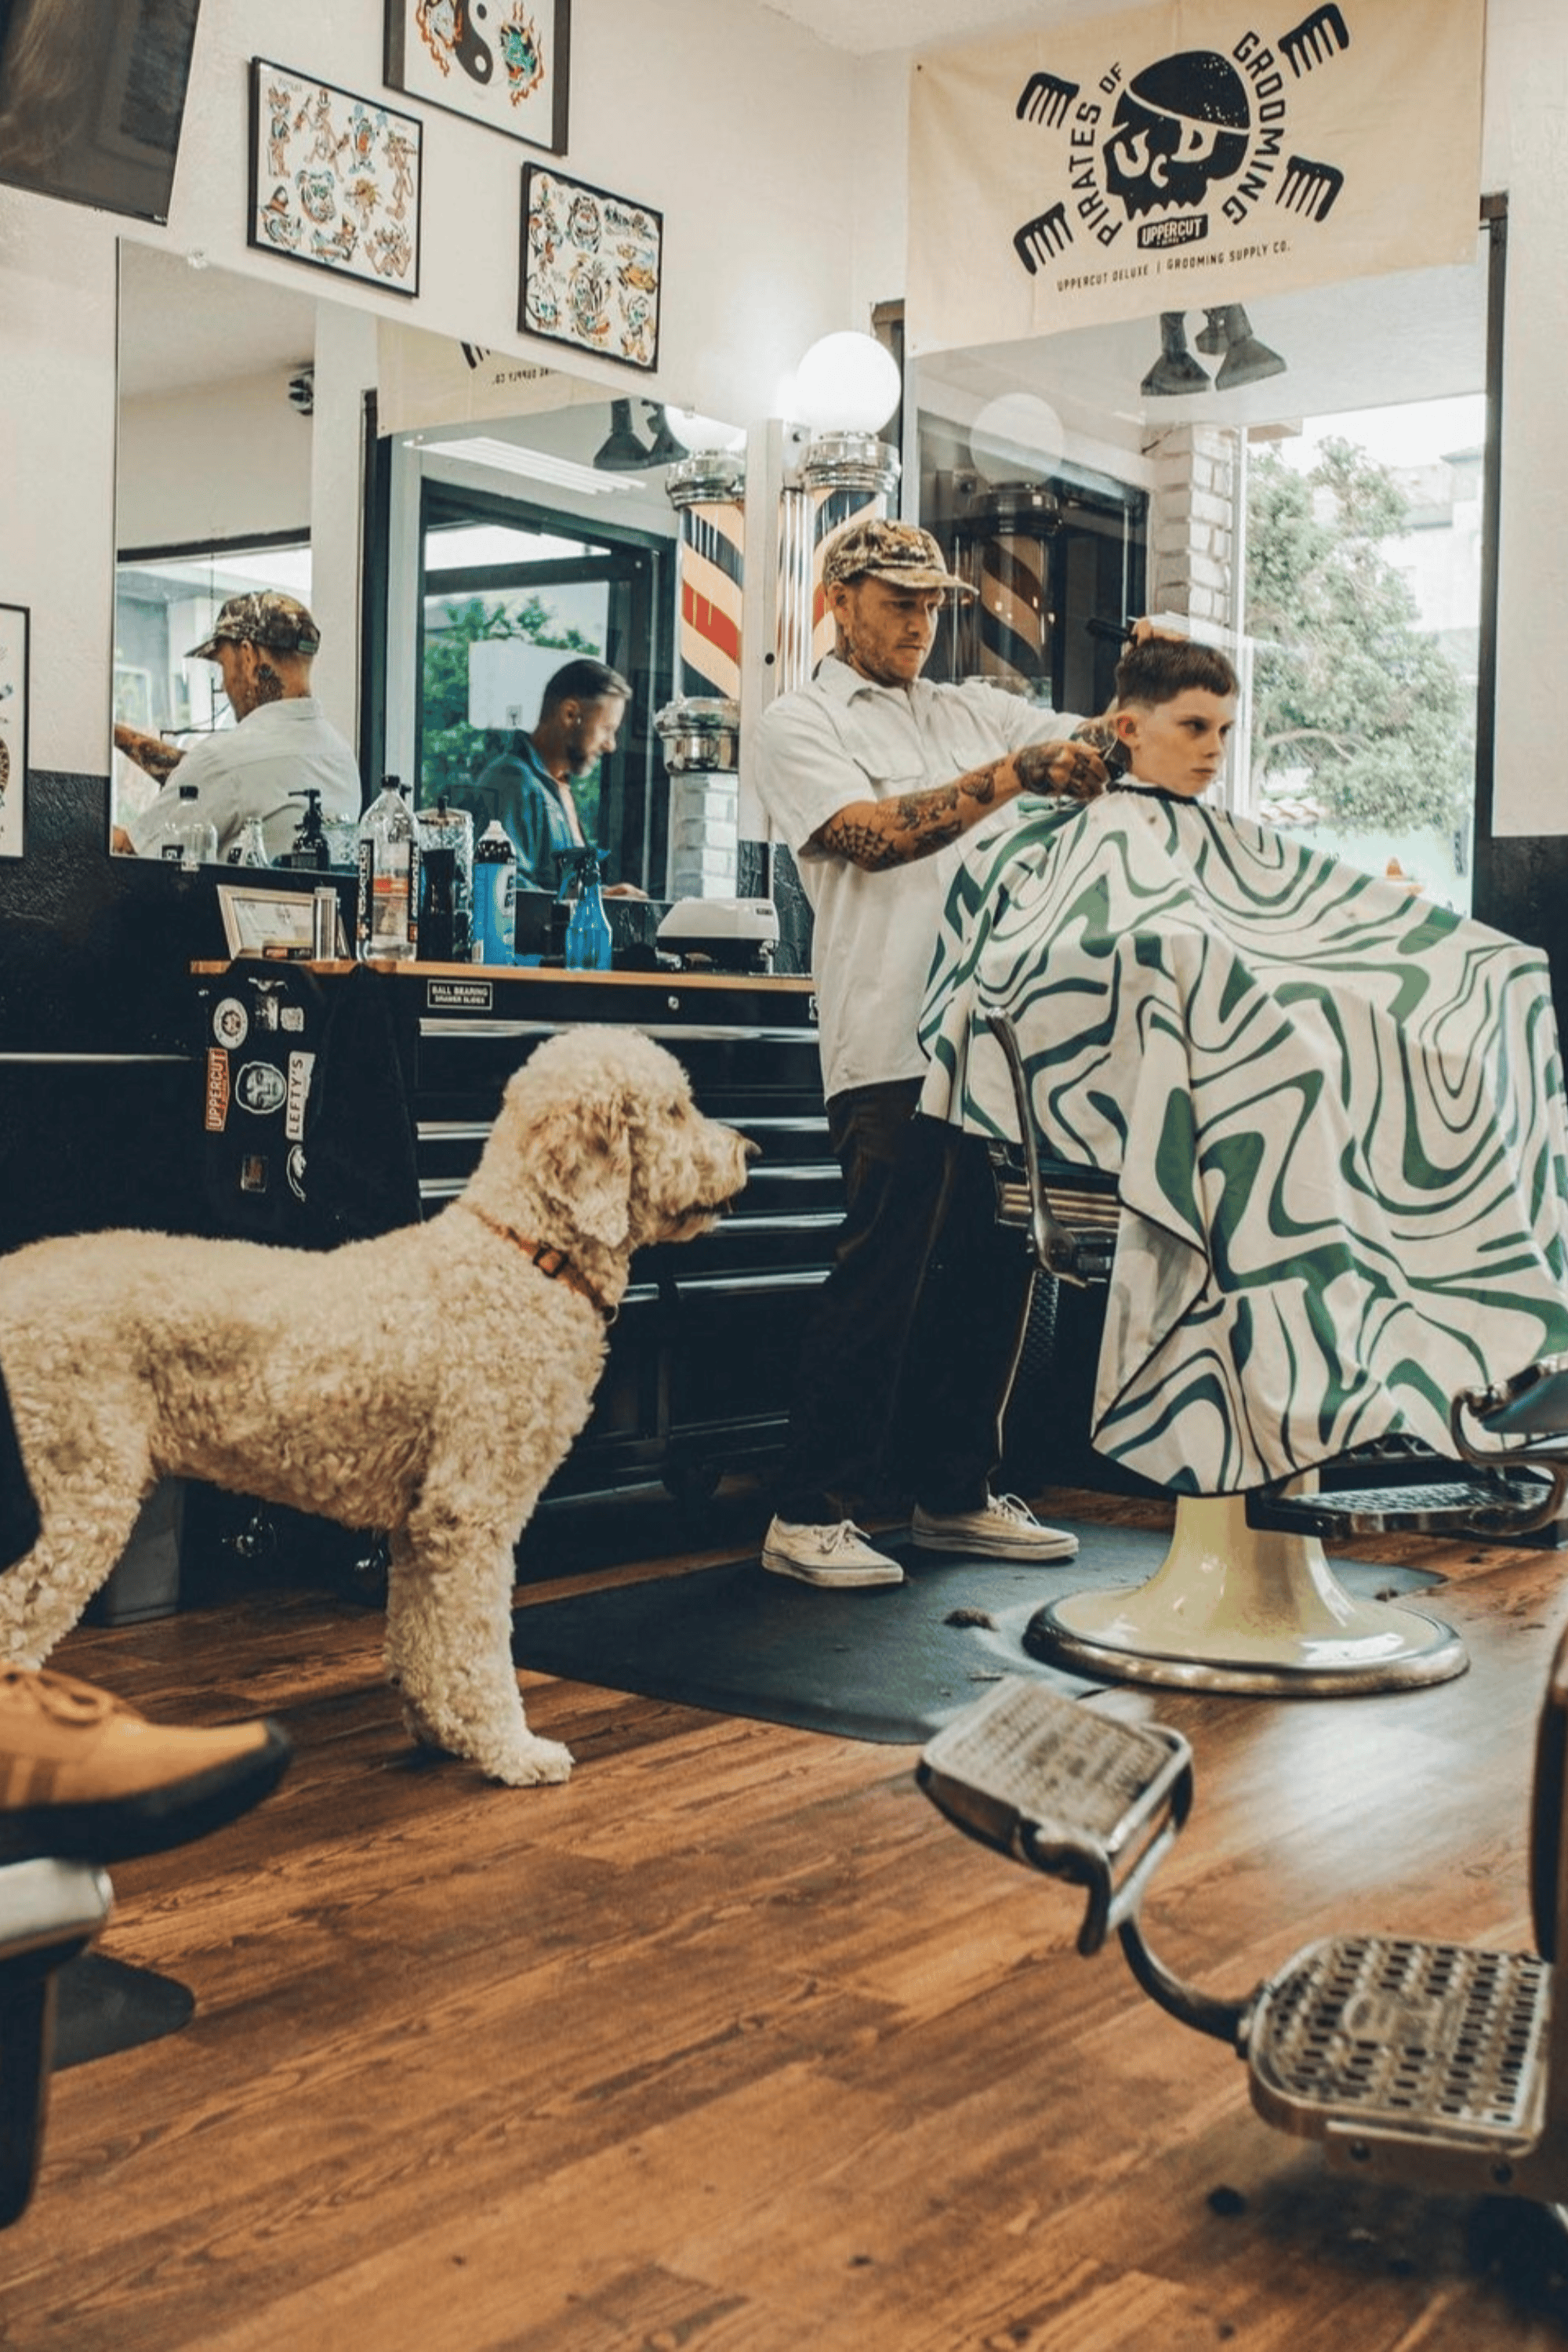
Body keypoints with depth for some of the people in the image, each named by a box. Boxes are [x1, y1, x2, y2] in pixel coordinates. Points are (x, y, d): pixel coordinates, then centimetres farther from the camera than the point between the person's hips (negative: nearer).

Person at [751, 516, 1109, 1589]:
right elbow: (876, 835, -13)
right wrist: (1013, 776, -19)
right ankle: (810, 1513, 3)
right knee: (883, 1281, -7)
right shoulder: (799, 725, 5)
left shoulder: (975, 712, 23)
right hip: (897, 1048, -6)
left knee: (997, 1276, 10)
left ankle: (956, 1494, 22)